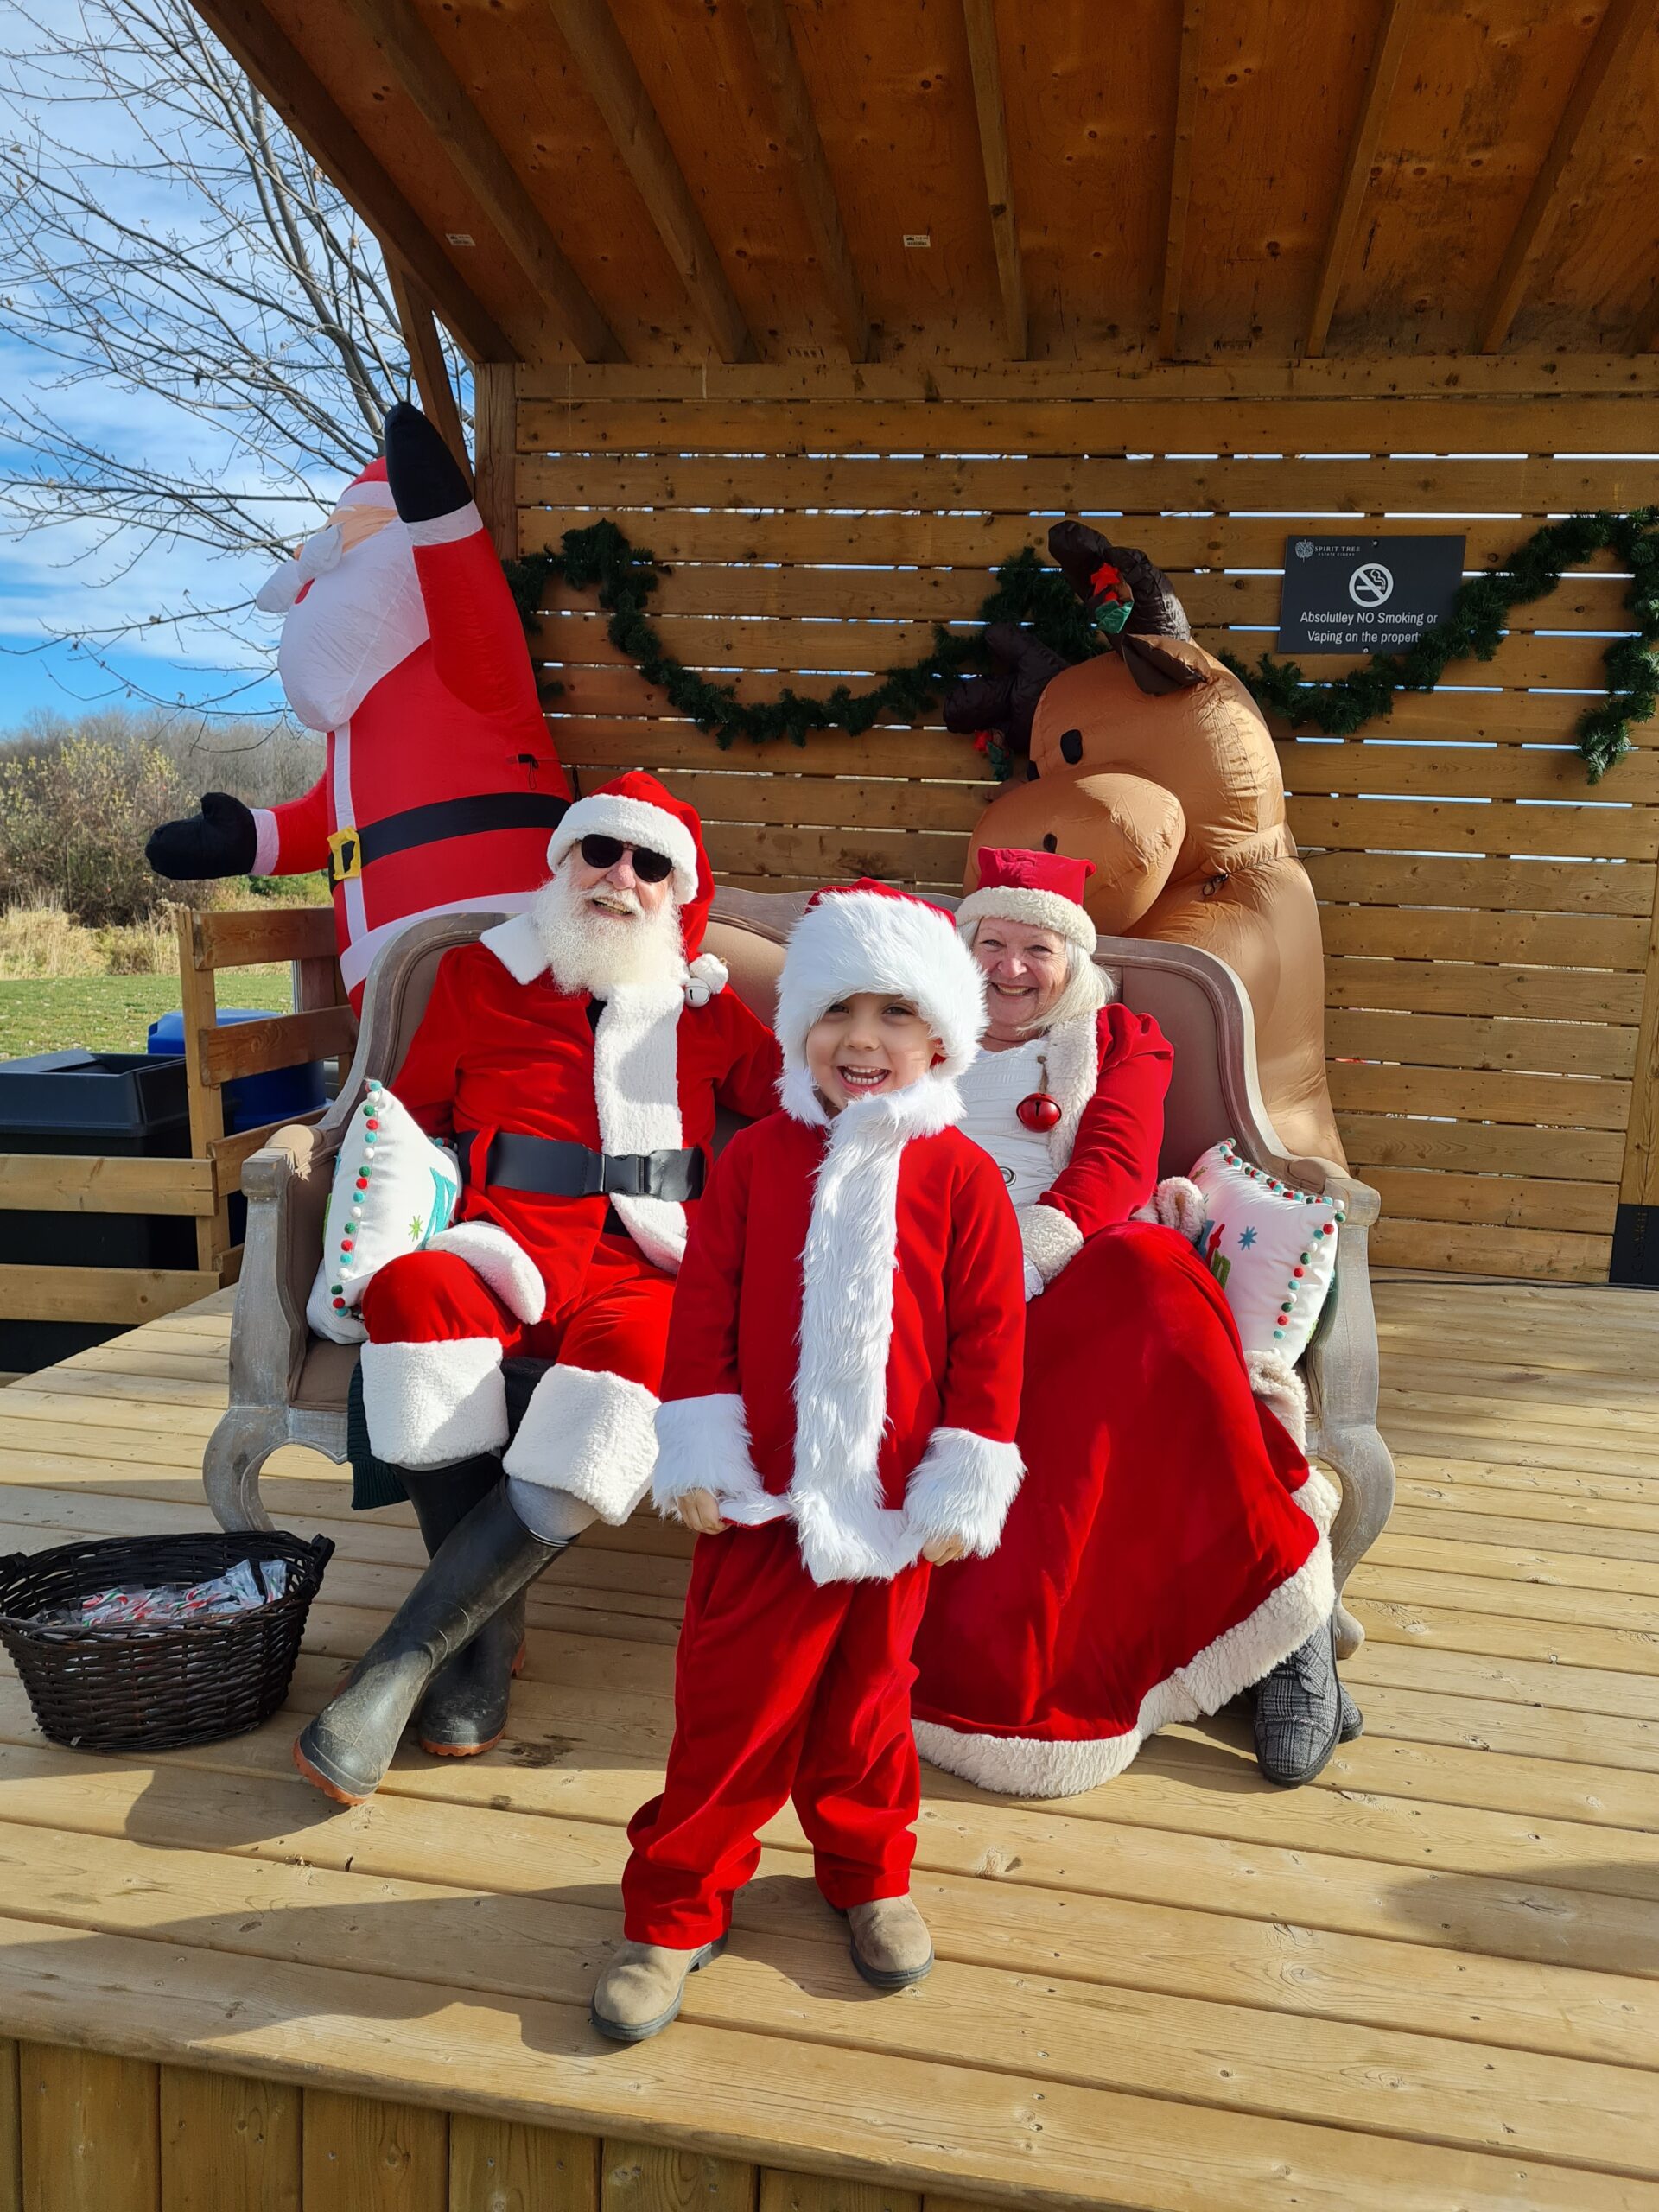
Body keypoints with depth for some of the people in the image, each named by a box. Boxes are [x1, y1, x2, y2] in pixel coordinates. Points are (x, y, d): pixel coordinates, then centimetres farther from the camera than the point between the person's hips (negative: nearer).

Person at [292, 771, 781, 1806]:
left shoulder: (705, 1005, 21)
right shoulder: (484, 974, 19)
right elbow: (412, 1113, 23)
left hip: (640, 1270, 0)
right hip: (501, 1248, 0)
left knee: (635, 1354, -35)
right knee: (415, 1290, -35)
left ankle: (399, 1663, -28)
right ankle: (490, 1625, -21)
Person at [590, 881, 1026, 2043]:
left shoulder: (960, 1175, -4)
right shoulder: (755, 1159, -2)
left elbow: (990, 1336, -3)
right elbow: (704, 1313, -1)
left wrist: (964, 1481, -5)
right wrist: (696, 1453, -5)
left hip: (893, 1504, 0)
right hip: (761, 1498, 0)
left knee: (867, 1698, 18)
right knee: (729, 1708, 7)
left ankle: (870, 1873, 42)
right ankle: (676, 1909, 26)